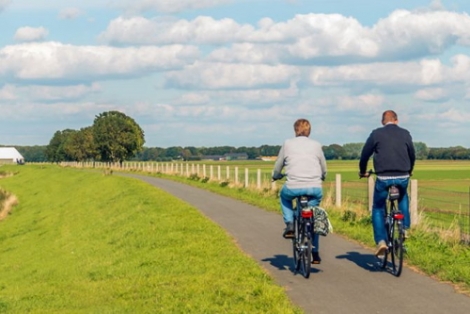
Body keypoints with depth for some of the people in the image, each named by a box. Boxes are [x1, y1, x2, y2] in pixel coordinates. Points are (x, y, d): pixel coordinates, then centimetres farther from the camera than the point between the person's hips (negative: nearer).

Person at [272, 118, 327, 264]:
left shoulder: (288, 144, 9)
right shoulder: (316, 145, 13)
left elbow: (278, 166, 16)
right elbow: (324, 169, 21)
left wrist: (276, 176, 38)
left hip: (294, 187, -2)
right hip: (315, 188, 2)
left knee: (284, 195, 34)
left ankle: (290, 225, 17)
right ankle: (315, 253, 21)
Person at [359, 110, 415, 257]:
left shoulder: (376, 134, 3)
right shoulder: (405, 134, 9)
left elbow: (365, 154, 7)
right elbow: (412, 155, 20)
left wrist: (362, 171, 25)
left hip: (384, 178, -2)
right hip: (403, 177, 3)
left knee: (378, 209, 12)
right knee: (403, 198, 34)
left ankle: (381, 240, -2)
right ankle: (405, 228, 24)